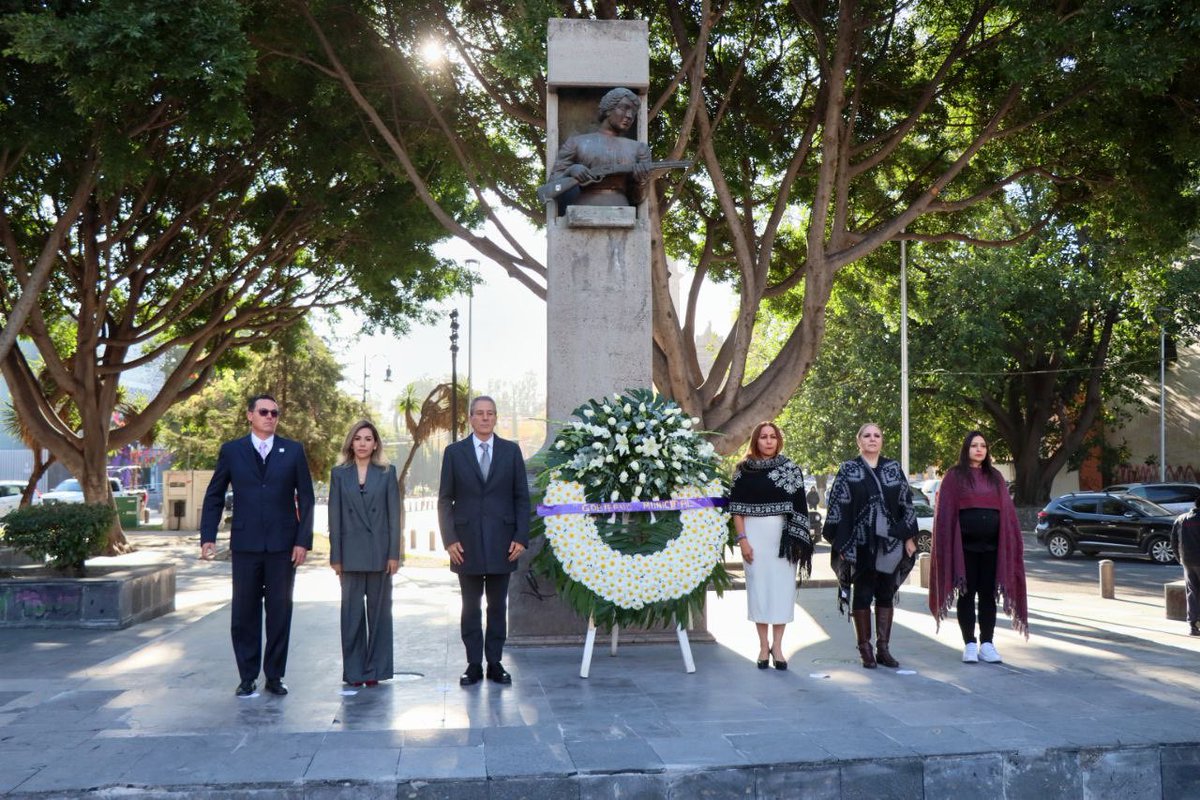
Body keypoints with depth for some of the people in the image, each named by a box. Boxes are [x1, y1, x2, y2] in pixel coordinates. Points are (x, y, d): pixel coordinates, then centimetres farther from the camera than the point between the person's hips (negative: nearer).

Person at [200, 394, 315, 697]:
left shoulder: (293, 451, 5)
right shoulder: (231, 451, 6)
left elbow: (305, 498, 5)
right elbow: (214, 496, 9)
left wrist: (303, 540, -2)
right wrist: (208, 536, 0)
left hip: (283, 545, 0)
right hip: (246, 544, 0)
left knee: (280, 612, 4)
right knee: (244, 613, 4)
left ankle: (274, 676, 14)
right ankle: (247, 677, 14)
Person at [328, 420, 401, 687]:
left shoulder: (387, 473, 4)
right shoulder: (339, 473, 5)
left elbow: (394, 515, 1)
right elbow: (334, 517, 4)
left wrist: (394, 554, -5)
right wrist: (335, 556, -1)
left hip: (379, 552, 0)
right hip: (351, 552, 0)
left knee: (379, 610, 5)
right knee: (352, 612, 4)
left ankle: (376, 669, 13)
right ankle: (354, 670, 13)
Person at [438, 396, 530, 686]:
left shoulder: (511, 451, 6)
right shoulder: (454, 452, 5)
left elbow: (521, 497, 5)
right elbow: (445, 500, 4)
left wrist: (521, 537, -3)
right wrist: (449, 539, -5)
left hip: (501, 542, 1)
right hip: (467, 542, 0)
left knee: (498, 606, 6)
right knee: (471, 606, 5)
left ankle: (495, 663, 14)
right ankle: (474, 665, 11)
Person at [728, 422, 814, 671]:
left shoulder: (790, 468, 5)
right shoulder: (743, 470, 3)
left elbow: (799, 505, 3)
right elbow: (736, 507, 2)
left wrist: (796, 538, -5)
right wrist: (742, 539, -6)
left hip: (782, 534, 0)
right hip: (755, 533, 0)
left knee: (782, 587, 1)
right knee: (758, 586, 3)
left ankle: (777, 645, 10)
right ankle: (763, 645, 13)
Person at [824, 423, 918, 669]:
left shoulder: (894, 469, 9)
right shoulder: (848, 470, 2)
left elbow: (906, 503, 9)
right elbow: (838, 507, -3)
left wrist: (909, 537, 2)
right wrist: (841, 544, -8)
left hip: (890, 543, 3)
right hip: (860, 544, -2)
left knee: (886, 595, 6)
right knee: (862, 595, 2)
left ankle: (883, 648, 13)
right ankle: (865, 649, 10)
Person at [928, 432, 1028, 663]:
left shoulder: (995, 477, 13)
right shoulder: (954, 476, 2)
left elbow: (1007, 510, 11)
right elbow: (945, 511, -2)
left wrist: (1013, 540, 4)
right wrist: (947, 545, -9)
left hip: (992, 545, 3)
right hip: (965, 545, -3)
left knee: (988, 594, 5)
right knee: (967, 594, 2)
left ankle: (987, 644, 12)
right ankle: (969, 644, 7)